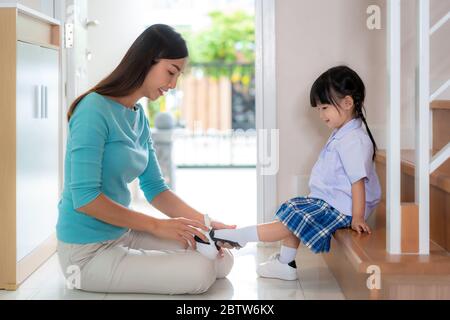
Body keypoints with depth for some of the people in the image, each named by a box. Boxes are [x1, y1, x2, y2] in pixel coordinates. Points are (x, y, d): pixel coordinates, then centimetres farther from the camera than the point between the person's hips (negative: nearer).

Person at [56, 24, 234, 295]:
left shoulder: (138, 115, 8)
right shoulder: (95, 108, -19)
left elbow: (155, 188, 11)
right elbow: (85, 198, -23)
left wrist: (204, 223, -4)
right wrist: (157, 226, -18)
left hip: (123, 234, 9)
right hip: (88, 251, -9)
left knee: (223, 261, 3)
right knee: (200, 272, -19)